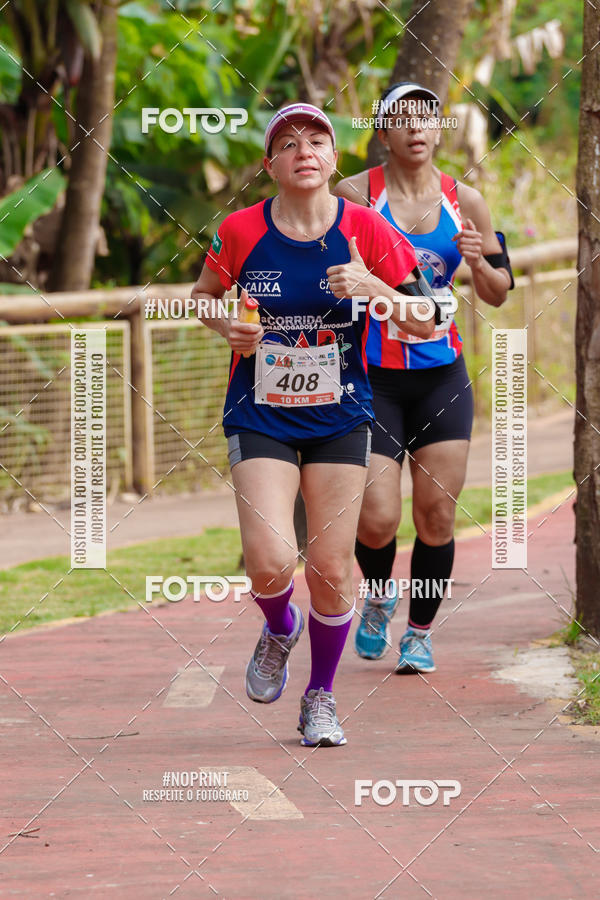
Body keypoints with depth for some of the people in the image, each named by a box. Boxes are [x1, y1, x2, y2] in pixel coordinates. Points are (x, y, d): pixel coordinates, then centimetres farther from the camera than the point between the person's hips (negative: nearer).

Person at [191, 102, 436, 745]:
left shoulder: (365, 229, -6)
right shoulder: (241, 232, -7)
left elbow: (424, 323, -3)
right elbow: (202, 298, 12)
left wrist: (373, 288, -20)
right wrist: (227, 327, -10)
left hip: (340, 418, 1)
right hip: (260, 417, -1)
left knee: (331, 569, 0)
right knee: (269, 563, -16)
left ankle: (321, 697, 23)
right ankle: (280, 628, 21)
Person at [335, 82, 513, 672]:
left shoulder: (463, 201, 4)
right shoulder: (354, 195, -5)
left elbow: (498, 294, 10)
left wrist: (479, 261, -10)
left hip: (441, 375, 2)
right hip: (372, 378, -2)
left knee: (436, 516, -1)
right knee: (376, 519, -9)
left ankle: (420, 634, 18)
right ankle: (378, 598, 24)